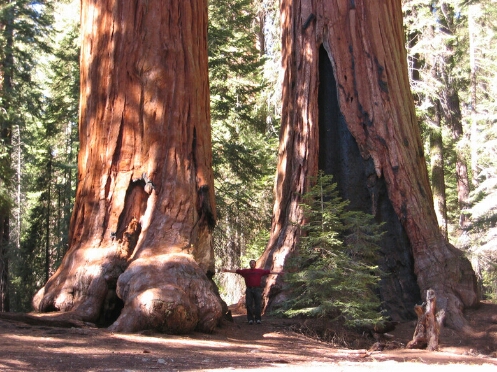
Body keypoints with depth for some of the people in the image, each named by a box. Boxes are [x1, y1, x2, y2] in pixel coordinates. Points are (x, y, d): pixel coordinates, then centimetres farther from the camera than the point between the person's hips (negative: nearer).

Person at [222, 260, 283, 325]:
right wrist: (227, 271, 7)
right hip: (249, 290, 0)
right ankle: (250, 319, 3)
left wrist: (278, 273, 11)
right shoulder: (245, 271, 13)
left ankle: (258, 319, 0)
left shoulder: (260, 271, 13)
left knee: (258, 304, -4)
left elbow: (269, 272, 13)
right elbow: (236, 271, 11)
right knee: (249, 305, -2)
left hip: (257, 289, 0)